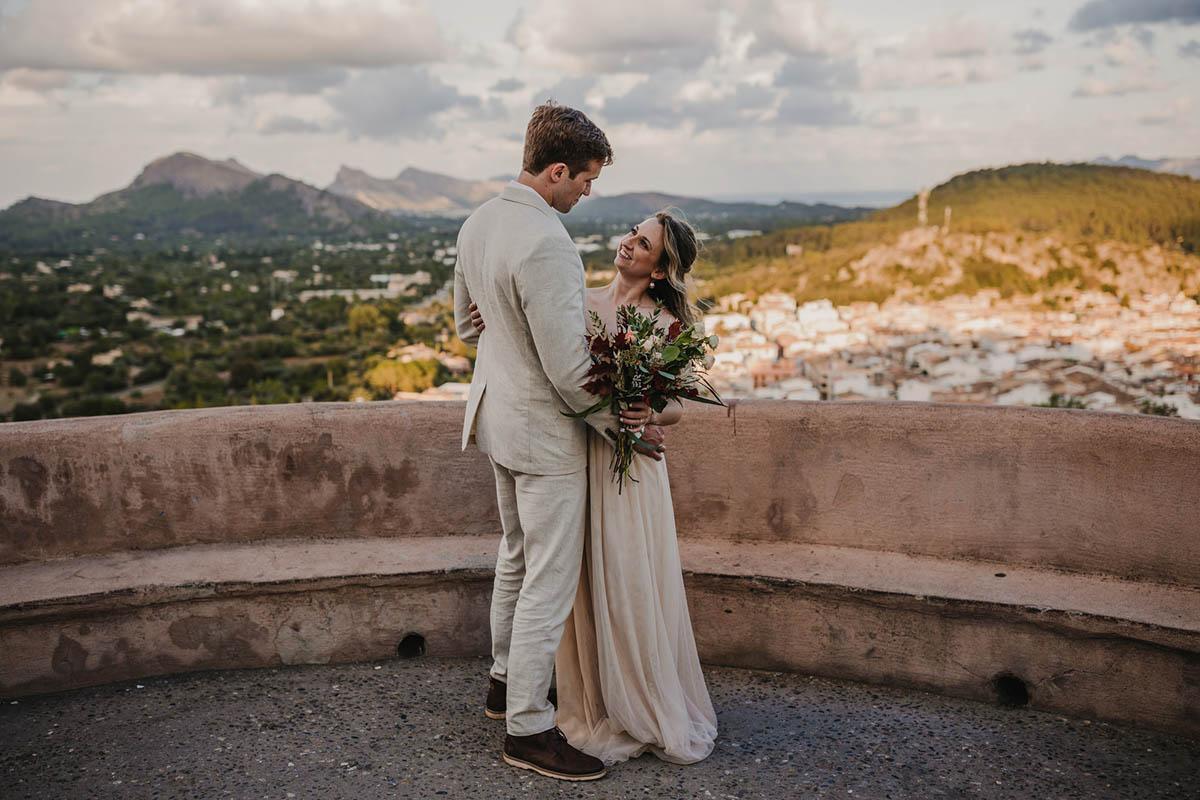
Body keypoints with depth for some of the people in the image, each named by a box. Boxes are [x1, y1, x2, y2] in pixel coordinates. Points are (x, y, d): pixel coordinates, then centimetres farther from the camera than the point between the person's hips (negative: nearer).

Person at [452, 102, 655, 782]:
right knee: (551, 579, 2)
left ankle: (507, 680, 42)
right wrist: (614, 419, -10)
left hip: (497, 412, 10)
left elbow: (466, 322, 15)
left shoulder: (477, 223, 3)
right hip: (544, 428, -10)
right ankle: (528, 727, 14)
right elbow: (567, 365, -25)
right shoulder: (545, 243, -27)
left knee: (518, 553, 25)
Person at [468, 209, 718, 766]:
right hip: (574, 455, 4)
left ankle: (649, 710, 22)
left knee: (631, 585, 2)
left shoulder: (665, 324, -3)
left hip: (629, 462, -3)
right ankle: (592, 703, 26)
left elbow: (676, 407, -2)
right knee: (581, 585, 9)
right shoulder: (580, 301, 7)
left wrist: (647, 417, -23)